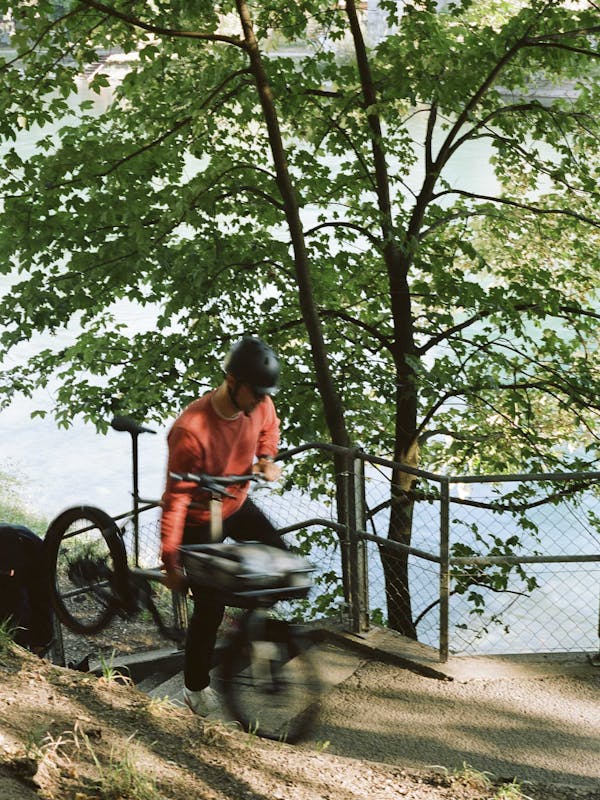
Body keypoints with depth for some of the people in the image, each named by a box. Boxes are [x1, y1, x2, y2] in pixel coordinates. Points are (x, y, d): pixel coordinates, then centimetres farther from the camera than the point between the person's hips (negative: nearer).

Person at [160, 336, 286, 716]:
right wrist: (171, 562, -27)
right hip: (199, 519, -6)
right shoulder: (192, 430, -37)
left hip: (237, 504, 6)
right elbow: (176, 498, -30)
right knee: (210, 608, -3)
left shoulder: (259, 404, -17)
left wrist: (266, 458, -10)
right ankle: (196, 687, 19)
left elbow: (269, 427, 11)